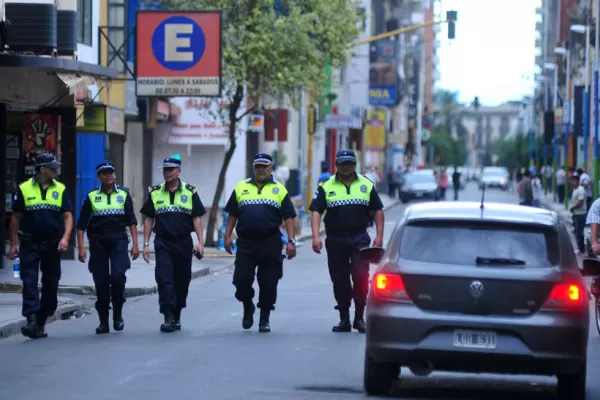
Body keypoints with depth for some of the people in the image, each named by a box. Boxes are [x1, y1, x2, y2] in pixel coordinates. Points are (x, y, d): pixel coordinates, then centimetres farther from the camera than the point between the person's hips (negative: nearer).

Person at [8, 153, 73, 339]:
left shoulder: (61, 189, 6)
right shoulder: (24, 189, 0)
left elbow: (68, 216, 2)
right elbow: (15, 217, 5)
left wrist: (65, 238, -15)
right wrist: (13, 244, 2)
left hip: (52, 245, 3)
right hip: (30, 244, -3)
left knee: (51, 285, 6)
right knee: (29, 282, -12)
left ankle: (40, 323, 17)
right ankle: (31, 320, -20)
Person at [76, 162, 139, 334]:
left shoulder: (124, 194, 8)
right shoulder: (91, 196, 6)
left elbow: (131, 221, 9)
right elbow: (81, 224, 5)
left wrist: (135, 244, 2)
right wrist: (81, 248, -2)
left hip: (118, 240, -1)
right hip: (98, 242, 1)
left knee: (117, 276, -17)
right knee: (101, 282, 1)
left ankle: (118, 314, 2)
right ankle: (103, 322, 11)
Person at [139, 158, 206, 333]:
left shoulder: (190, 192, 2)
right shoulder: (155, 193, 6)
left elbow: (197, 218, 1)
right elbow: (148, 219, 9)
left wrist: (200, 242, -8)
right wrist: (146, 244, 3)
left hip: (184, 243, 0)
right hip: (163, 243, 0)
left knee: (182, 281, 7)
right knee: (164, 279, -12)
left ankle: (176, 317, 22)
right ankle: (168, 317, -14)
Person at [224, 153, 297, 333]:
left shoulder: (280, 190, 7)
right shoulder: (241, 188, 12)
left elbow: (288, 218, 4)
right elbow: (232, 215, 14)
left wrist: (291, 241, -5)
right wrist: (227, 237, 6)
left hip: (270, 244, -1)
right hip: (245, 244, 1)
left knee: (268, 283, 1)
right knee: (241, 279, -6)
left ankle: (264, 319, 14)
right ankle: (248, 308, 21)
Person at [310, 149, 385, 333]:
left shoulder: (366, 185, 8)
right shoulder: (326, 187, 5)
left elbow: (378, 210, 11)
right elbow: (316, 212, -1)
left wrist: (379, 236, 2)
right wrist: (316, 236, -13)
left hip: (359, 239, -1)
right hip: (335, 240, 1)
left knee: (361, 276, -12)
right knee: (339, 281, 6)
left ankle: (359, 317, -2)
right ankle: (344, 320, 15)